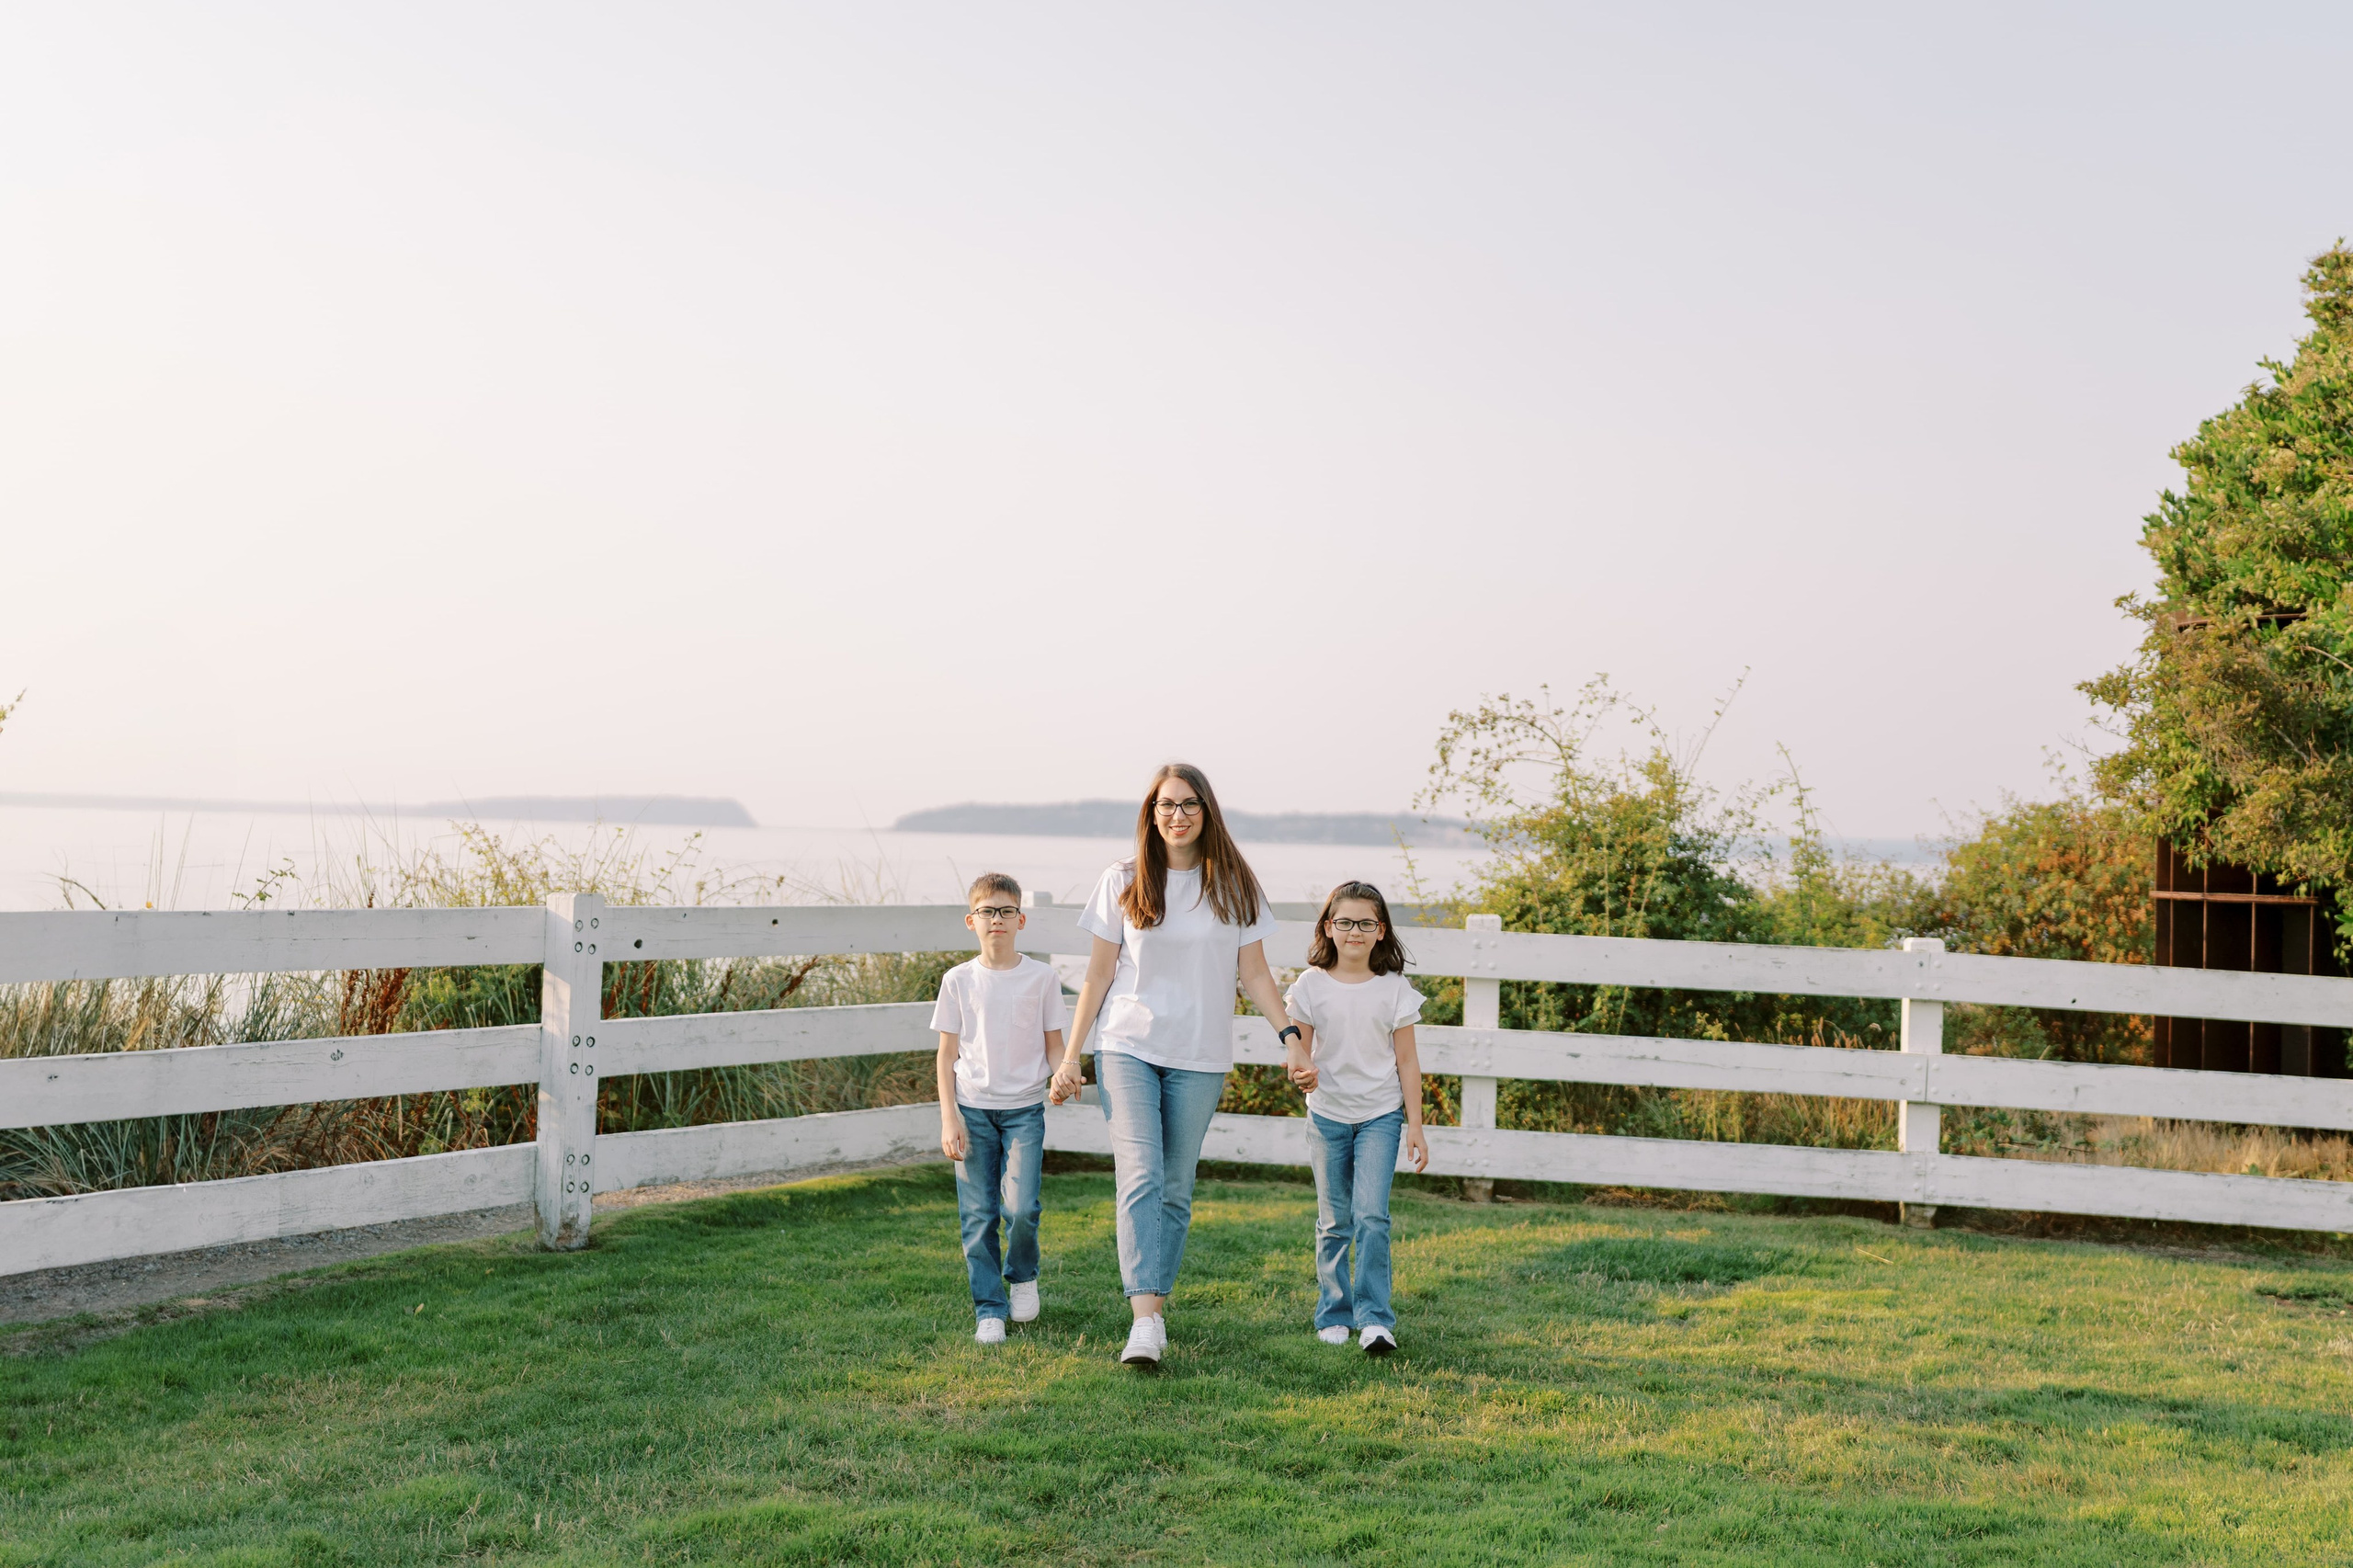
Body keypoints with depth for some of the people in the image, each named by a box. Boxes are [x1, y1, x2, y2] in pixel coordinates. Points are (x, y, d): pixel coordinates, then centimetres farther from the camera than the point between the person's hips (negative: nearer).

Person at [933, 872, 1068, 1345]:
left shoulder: (1042, 978, 2)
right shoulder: (959, 981, 2)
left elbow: (1054, 1043, 7)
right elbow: (947, 1053, 5)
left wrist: (1062, 1077, -15)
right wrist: (949, 1117, -3)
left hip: (1024, 1109, -1)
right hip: (972, 1109, 1)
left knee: (1021, 1207, -12)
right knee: (978, 1215, 0)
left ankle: (1022, 1276, 18)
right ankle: (989, 1310, 11)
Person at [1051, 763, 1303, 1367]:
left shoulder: (1233, 885, 4)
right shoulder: (1123, 883, 3)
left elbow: (1253, 972, 7)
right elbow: (1099, 974, 6)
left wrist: (1290, 1033, -4)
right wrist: (1069, 1055, 4)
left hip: (1199, 1058, 1)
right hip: (1128, 1049, -1)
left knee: (1176, 1190, 6)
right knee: (1140, 1178, -14)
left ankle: (1157, 1302, 17)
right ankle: (1145, 1322, -21)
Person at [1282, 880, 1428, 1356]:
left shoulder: (1394, 989, -3)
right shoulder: (1311, 985, -3)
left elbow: (1407, 1060, 1)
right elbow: (1300, 1049, 1)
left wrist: (1415, 1125, 0)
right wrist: (1301, 1073, -23)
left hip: (1380, 1115, -1)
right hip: (1328, 1115, 1)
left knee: (1371, 1216, -13)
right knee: (1333, 1222, 8)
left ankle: (1375, 1318, -7)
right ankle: (1334, 1315, 21)